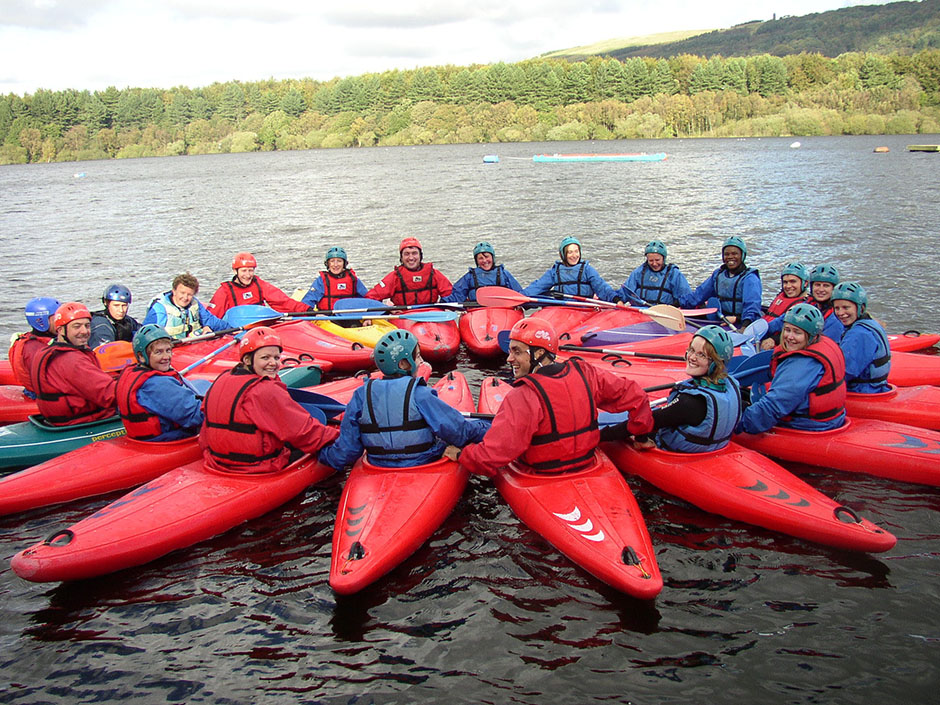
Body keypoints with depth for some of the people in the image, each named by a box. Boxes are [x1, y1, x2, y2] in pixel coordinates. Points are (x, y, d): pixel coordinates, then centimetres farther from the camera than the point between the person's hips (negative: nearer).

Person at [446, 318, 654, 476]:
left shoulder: (524, 396, -26)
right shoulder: (585, 374, -8)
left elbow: (492, 456, -30)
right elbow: (634, 396, 2)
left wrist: (460, 455, -12)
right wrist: (640, 433, 16)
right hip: (587, 468, 6)